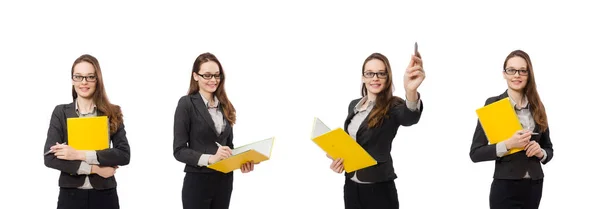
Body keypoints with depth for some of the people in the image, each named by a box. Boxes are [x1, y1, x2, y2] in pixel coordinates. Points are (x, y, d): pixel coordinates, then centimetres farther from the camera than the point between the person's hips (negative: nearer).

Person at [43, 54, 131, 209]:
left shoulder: (112, 113, 2)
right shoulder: (61, 112, 2)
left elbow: (124, 155, -9)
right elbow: (50, 157, -8)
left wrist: (80, 154, -17)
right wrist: (94, 168, -15)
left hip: (104, 195, 0)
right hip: (71, 195, 0)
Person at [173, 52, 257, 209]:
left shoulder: (225, 106, 10)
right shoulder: (187, 104, -6)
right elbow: (179, 150, -11)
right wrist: (210, 158, -25)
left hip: (224, 181, 5)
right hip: (198, 182, -5)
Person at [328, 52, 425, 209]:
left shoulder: (392, 106, -12)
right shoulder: (354, 105, 8)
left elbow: (409, 118, -36)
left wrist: (411, 91, -58)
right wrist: (337, 158, -3)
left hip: (378, 189, -5)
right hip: (351, 186, 5)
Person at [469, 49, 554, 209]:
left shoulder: (537, 107, 7)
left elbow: (549, 149, 16)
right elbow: (475, 153, -8)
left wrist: (541, 153, -6)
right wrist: (508, 144, -21)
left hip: (534, 186, 5)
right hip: (505, 187, -5)